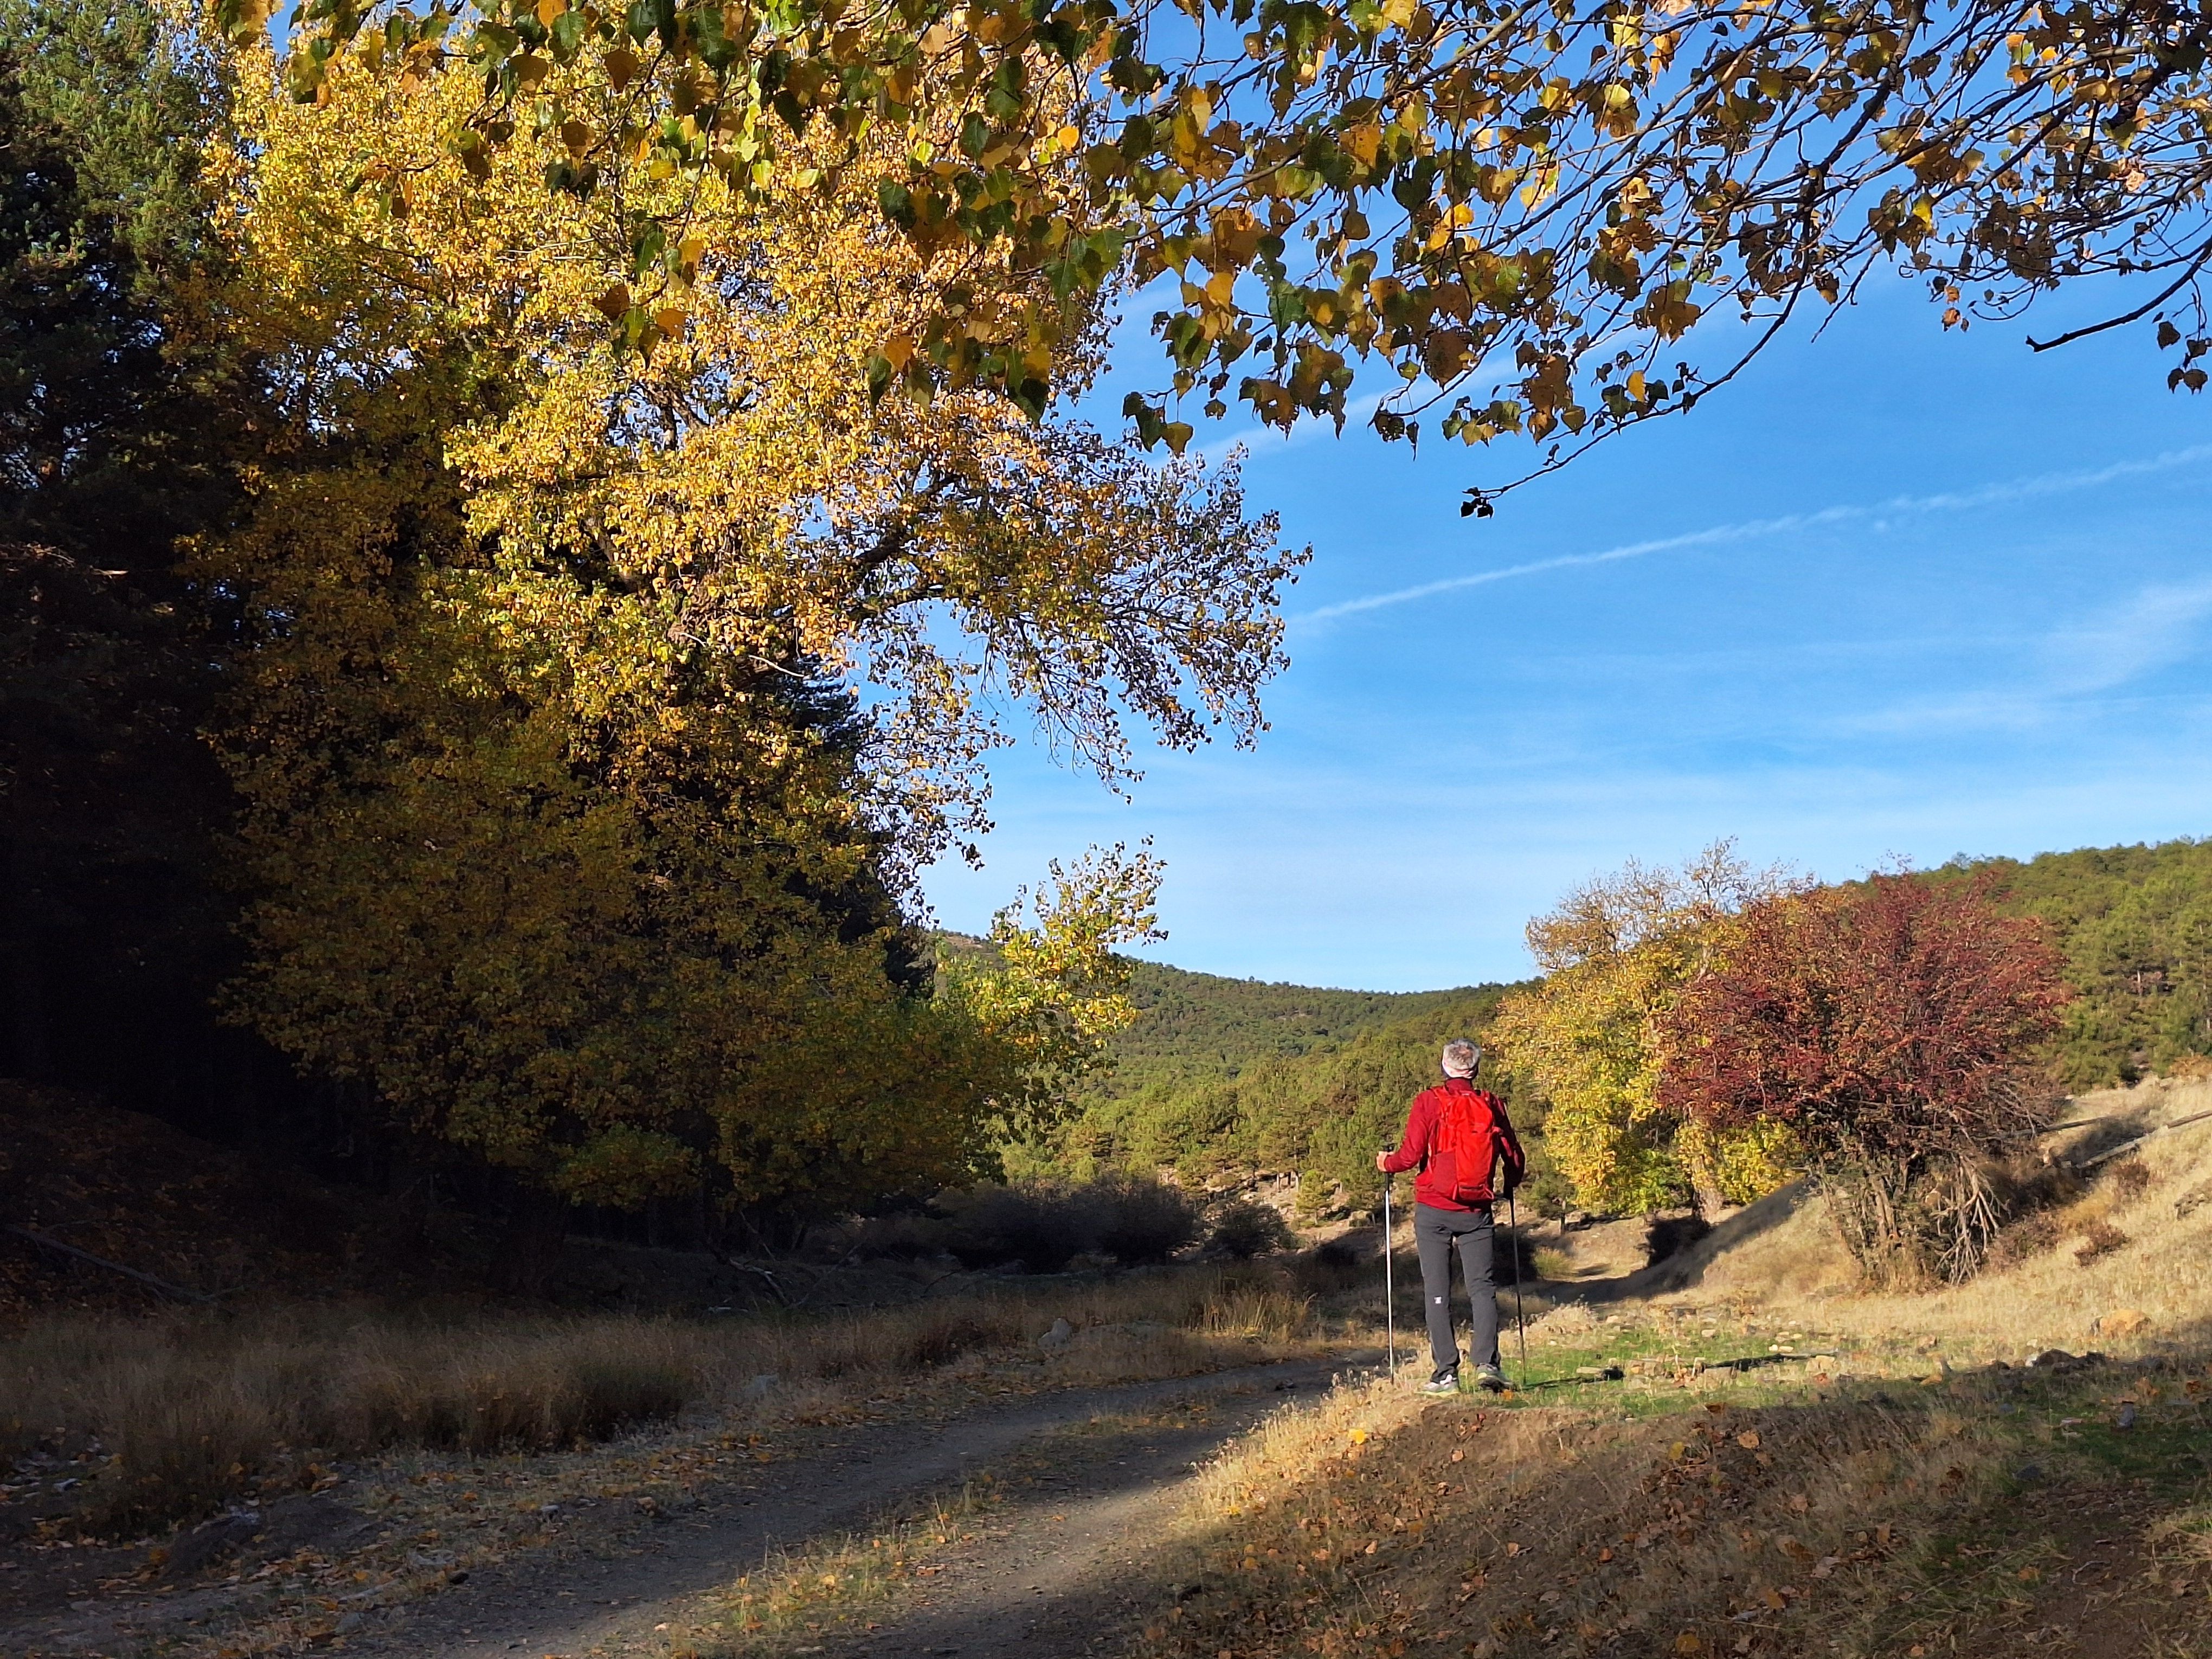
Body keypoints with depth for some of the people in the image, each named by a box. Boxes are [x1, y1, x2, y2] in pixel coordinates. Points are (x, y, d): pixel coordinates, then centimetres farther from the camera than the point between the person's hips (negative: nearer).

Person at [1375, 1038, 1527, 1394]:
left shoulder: (1428, 1102, -5)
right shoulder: (1491, 1104, 2)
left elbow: (1411, 1155, -11)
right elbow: (1515, 1159, 6)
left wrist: (1387, 1163, 10)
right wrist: (1507, 1186, 26)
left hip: (1433, 1210, -1)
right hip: (1477, 1212, 2)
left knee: (1436, 1290, 3)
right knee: (1482, 1286, 5)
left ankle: (1446, 1373, 1)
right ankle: (1486, 1363, -10)